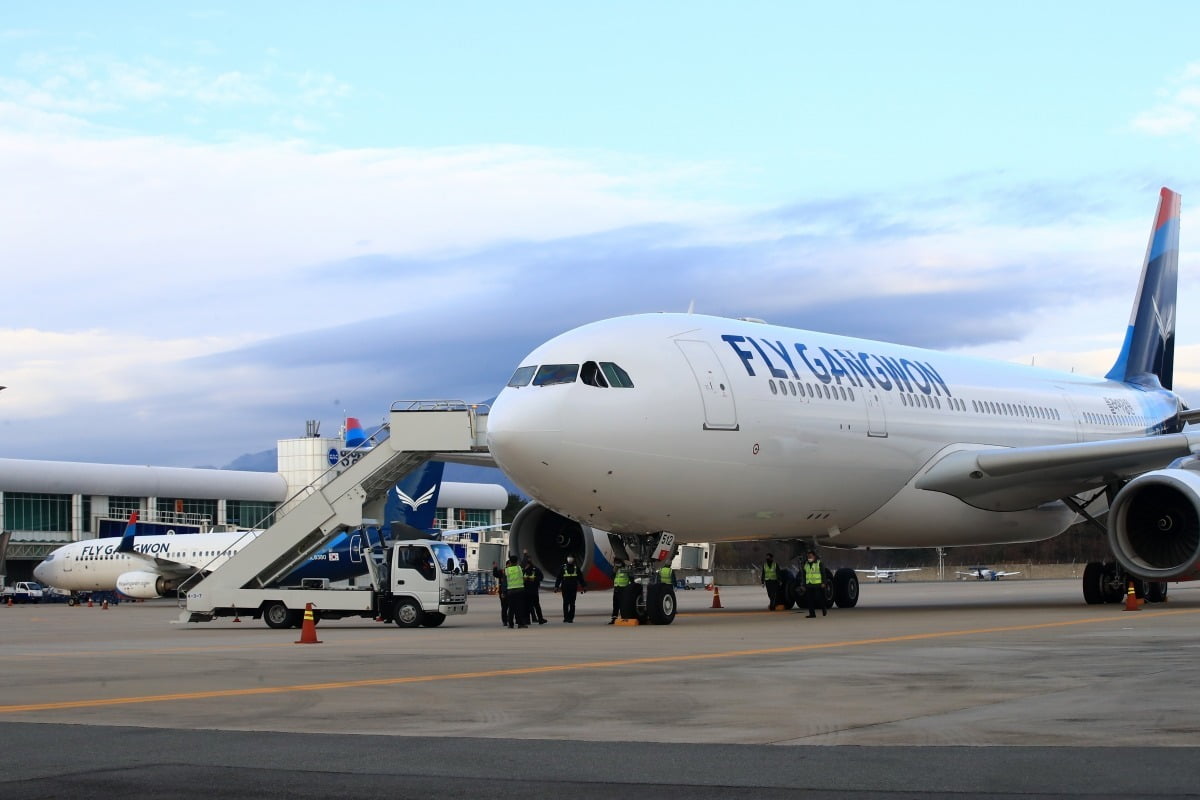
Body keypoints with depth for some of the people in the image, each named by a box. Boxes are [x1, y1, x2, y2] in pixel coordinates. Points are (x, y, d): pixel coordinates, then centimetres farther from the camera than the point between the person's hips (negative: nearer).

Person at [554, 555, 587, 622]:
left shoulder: (576, 568, 10)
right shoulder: (563, 568, 5)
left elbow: (580, 578, 13)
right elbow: (558, 578, 3)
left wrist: (584, 586, 8)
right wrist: (556, 586, -5)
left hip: (573, 589, 1)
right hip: (565, 589, -1)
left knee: (572, 604, 0)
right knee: (566, 603, -5)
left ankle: (571, 618, 3)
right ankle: (566, 617, -1)